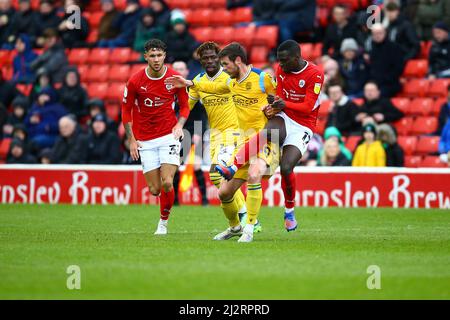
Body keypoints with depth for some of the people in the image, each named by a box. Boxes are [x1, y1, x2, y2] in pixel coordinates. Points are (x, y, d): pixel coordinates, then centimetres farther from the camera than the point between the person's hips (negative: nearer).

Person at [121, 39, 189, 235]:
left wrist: (179, 125, -9)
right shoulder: (135, 81, -7)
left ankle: (164, 222, 7)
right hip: (145, 141, 1)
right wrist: (132, 140, -1)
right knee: (155, 189, -2)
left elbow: (184, 105, 9)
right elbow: (126, 110, 3)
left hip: (168, 136, -1)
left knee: (167, 184, -16)